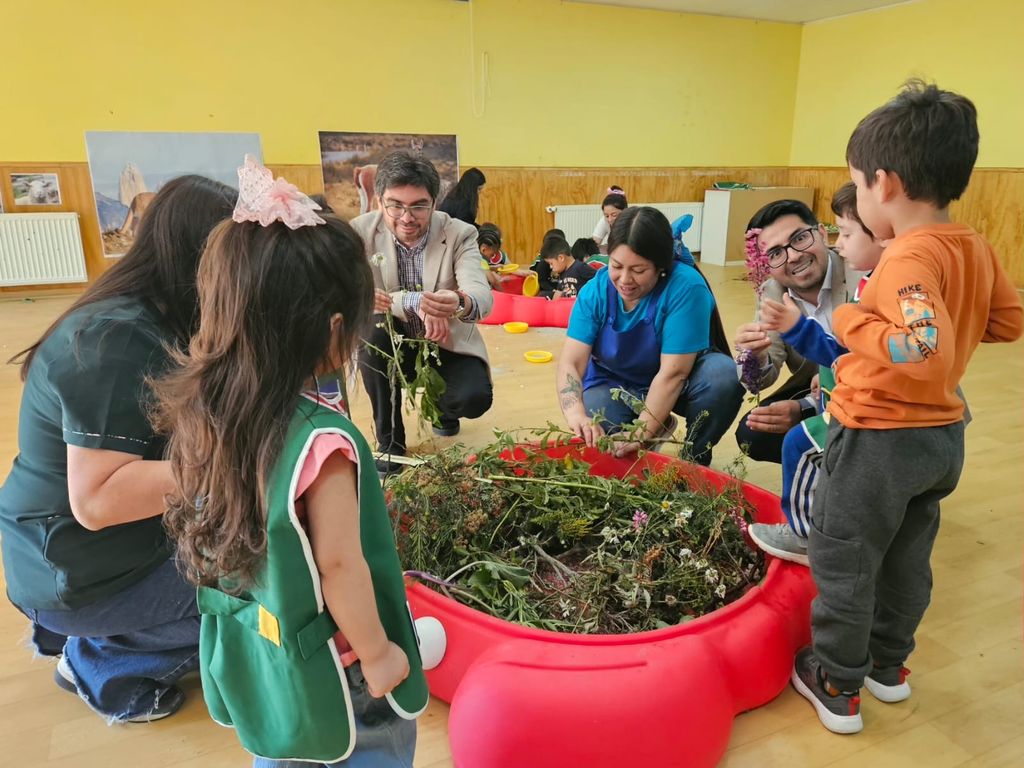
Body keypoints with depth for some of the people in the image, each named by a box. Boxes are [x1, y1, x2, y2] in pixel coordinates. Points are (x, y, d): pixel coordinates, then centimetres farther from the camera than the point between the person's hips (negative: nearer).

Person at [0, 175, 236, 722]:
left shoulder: (143, 317, 1)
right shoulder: (118, 341, -28)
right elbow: (97, 500, -31)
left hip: (77, 548, 9)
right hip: (81, 574, -9)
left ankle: (70, 630, 19)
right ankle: (102, 663, 7)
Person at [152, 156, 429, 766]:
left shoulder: (201, 411, -11)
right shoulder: (322, 438, -32)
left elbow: (206, 534, 1)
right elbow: (340, 567, -26)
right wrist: (379, 654, -13)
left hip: (247, 652, 7)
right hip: (322, 670, -6)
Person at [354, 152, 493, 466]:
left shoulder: (459, 234, -16)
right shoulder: (361, 231, -13)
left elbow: (483, 296, -30)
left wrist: (460, 303, -56)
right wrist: (412, 302, -38)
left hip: (448, 343, -1)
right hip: (393, 343, 1)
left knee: (474, 399, -27)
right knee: (372, 334, -32)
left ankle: (440, 402, 16)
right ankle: (389, 439, -10)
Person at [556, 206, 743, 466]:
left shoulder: (686, 287, -26)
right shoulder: (595, 291, -16)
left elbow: (673, 372, -29)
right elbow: (571, 362, -23)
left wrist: (642, 433, -37)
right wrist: (576, 415, -42)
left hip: (676, 386, -2)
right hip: (613, 384, 2)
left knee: (723, 374, -32)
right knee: (593, 440, -26)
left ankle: (695, 458, -4)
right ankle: (658, 427, 8)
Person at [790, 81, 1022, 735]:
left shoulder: (910, 257, -25)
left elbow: (926, 348, -37)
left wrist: (853, 321, -24)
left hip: (881, 437, -9)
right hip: (944, 434, 9)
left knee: (842, 561, 10)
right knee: (907, 558, 23)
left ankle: (838, 685, 26)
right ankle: (889, 665, 42)